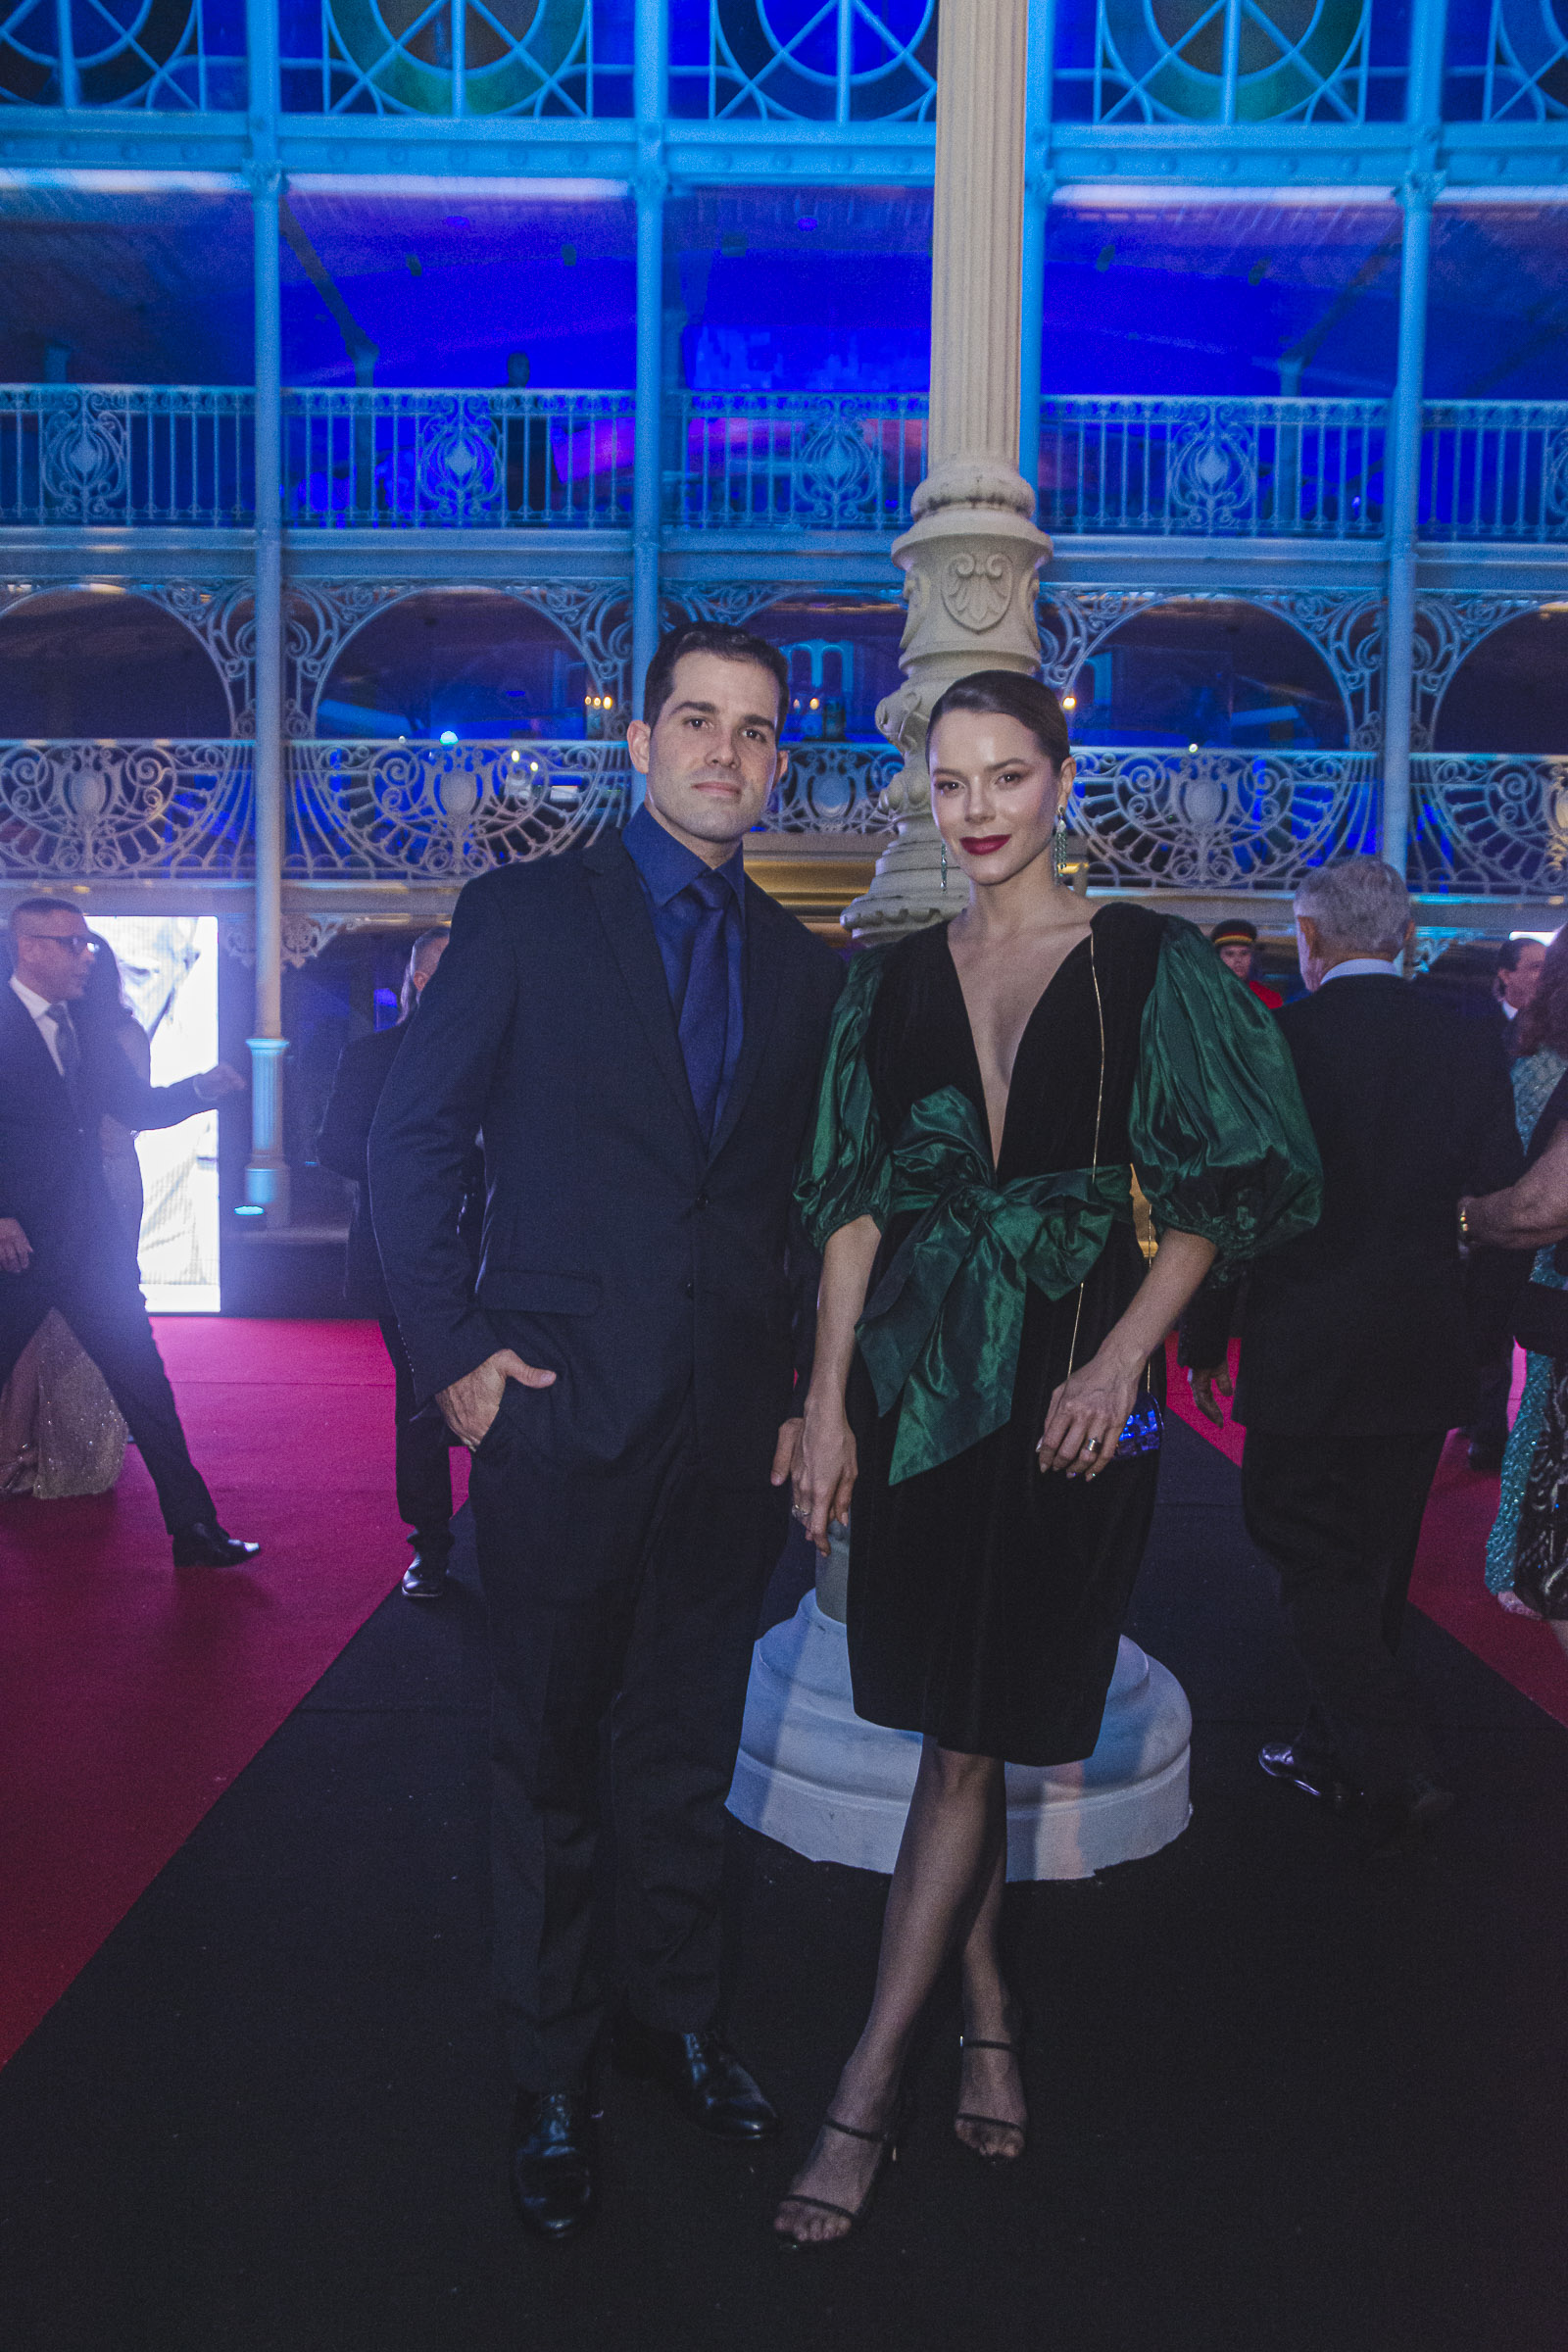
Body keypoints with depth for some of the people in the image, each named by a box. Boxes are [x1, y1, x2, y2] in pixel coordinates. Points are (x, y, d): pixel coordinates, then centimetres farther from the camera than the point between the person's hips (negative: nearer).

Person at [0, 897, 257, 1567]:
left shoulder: (89, 1036, 14)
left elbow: (138, 1106, 19)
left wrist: (200, 1088, 1)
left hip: (92, 1241, 6)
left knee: (144, 1384, 5)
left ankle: (193, 1529, 9)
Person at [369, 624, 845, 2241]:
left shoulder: (803, 967, 9)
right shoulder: (524, 916, -2)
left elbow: (816, 1203, 12)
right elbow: (410, 1141, -3)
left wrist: (809, 1391, 6)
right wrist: (454, 1351, -9)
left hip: (735, 1432, 4)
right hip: (559, 1416, -3)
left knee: (689, 1748, 17)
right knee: (549, 1758, 11)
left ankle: (674, 2016, 39)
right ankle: (550, 2078, 30)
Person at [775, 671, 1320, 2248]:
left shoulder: (1148, 965, 0)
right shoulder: (893, 979, 7)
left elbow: (1213, 1191, -1)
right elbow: (854, 1202, 5)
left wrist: (1118, 1360, -14)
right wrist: (827, 1399, -2)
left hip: (1069, 1388, -3)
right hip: (917, 1382, 3)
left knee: (969, 1740, 1)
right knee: (959, 1727, 10)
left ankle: (868, 2086, 11)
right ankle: (988, 2018, 29)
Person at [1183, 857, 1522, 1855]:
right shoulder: (1472, 1046, 2)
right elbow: (1499, 1203, 8)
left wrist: (1204, 1340, -1)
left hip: (1305, 1350, -5)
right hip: (1428, 1358, 5)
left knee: (1312, 1558, 6)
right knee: (1376, 1564, 17)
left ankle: (1398, 1767, -3)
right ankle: (1336, 1753, 31)